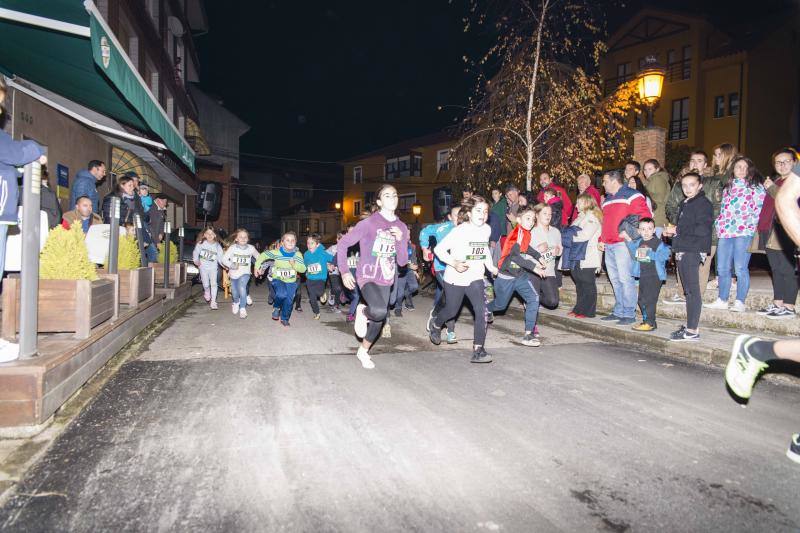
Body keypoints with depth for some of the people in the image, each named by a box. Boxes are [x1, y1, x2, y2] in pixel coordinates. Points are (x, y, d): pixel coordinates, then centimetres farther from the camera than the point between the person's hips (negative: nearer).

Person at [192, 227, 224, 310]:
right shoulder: (201, 243, -2)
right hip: (203, 267, 0)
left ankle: (213, 301, -2)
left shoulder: (217, 246, 0)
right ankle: (207, 292, 36)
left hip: (213, 267, 0)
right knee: (206, 284, 0)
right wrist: (196, 260, -9)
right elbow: (196, 252, 6)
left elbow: (220, 257, -1)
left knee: (213, 283, -8)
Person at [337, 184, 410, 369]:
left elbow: (402, 262, 1)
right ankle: (363, 312, 5)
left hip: (385, 281, 6)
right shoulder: (368, 223, -12)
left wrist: (400, 240, -15)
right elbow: (343, 243, -7)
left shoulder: (401, 227, 3)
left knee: (379, 319, 12)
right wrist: (344, 271, -13)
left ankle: (363, 351, 38)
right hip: (366, 277, -5)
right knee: (380, 311, -31)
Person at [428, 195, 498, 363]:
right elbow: (439, 249, -16)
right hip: (455, 279, -3)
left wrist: (490, 266, 8)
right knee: (451, 311, 15)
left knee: (482, 311, -16)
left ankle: (478, 351, -11)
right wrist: (454, 263, -28)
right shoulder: (460, 231, -18)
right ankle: (435, 323, 50)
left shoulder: (486, 229, -2)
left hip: (475, 279, 3)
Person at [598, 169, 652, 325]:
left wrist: (631, 230, -18)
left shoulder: (632, 195, -3)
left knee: (625, 278, -9)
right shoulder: (607, 200, 23)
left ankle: (629, 314, -4)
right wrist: (602, 240, 19)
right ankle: (619, 311, 18)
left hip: (623, 244, -8)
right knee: (615, 279, 11)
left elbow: (644, 215, -11)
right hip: (609, 246, 8)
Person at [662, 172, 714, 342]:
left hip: (692, 251, -9)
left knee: (693, 291, -9)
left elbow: (702, 229, -18)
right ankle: (690, 325, 19)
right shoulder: (685, 204, 22)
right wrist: (672, 232, 10)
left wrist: (677, 230, -11)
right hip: (682, 251, 9)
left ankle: (693, 331, -8)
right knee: (689, 291, 12)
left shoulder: (703, 203, -7)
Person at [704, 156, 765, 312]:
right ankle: (722, 300, 16)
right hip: (725, 232, 6)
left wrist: (750, 225, -13)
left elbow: (760, 208, -4)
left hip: (744, 232, -6)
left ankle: (740, 302, -4)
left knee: (740, 268, -10)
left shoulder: (756, 186, 4)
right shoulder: (727, 186, 20)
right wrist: (718, 224, 15)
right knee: (722, 268, 7)